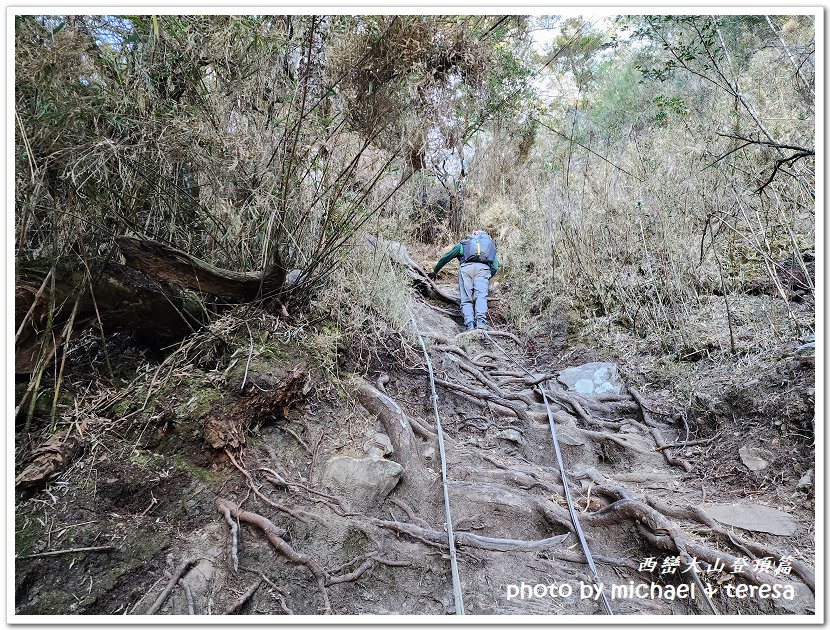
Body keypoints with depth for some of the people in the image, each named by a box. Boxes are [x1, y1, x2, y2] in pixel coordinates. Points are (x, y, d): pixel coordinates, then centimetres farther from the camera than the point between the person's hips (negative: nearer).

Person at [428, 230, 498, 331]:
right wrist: (487, 278, 35)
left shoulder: (463, 244, 35)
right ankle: (481, 322, -37)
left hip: (466, 267, 0)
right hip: (483, 268, 0)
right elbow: (495, 267, 23)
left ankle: (469, 325, -25)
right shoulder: (491, 245, 38)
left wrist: (435, 272, 44)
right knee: (481, 296, -13)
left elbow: (445, 257, 34)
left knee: (466, 300, -5)